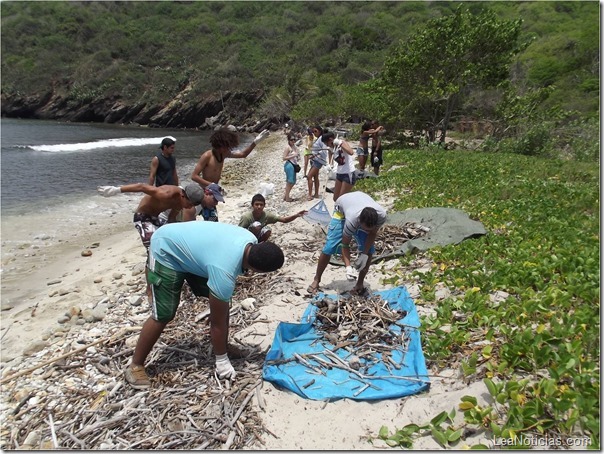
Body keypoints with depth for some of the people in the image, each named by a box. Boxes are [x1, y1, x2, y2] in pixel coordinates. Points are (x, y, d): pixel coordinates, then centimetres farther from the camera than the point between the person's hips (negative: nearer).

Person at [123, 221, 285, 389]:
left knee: (222, 302, 2)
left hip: (191, 248, 8)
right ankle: (135, 366, 9)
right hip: (166, 250, -8)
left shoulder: (251, 241, -16)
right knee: (164, 315, -10)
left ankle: (224, 347, 19)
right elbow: (218, 322, -25)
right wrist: (222, 360, -13)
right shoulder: (224, 272, -37)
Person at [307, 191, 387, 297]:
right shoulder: (351, 220, -45)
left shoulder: (381, 215, -37)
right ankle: (316, 280, 10)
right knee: (329, 247, -10)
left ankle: (360, 284, 7)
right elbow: (345, 245, -31)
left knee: (369, 250, -9)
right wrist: (348, 267, -41)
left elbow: (372, 233, -16)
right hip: (342, 209, -3)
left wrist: (364, 254, -23)